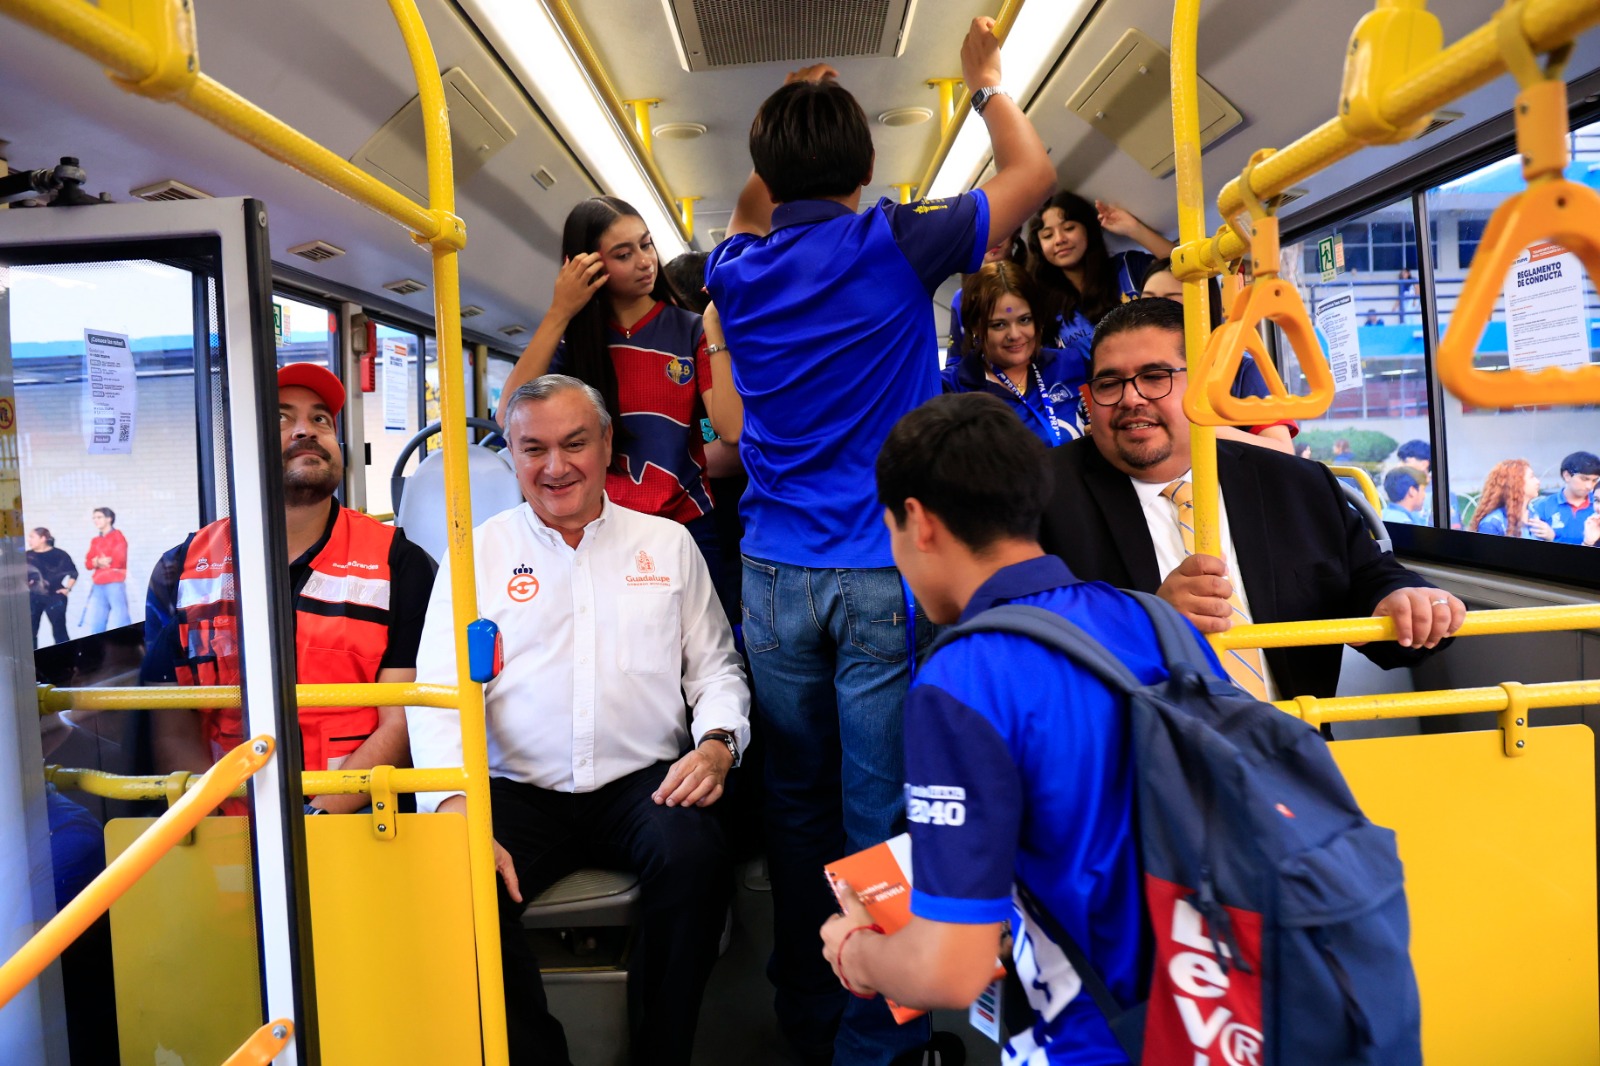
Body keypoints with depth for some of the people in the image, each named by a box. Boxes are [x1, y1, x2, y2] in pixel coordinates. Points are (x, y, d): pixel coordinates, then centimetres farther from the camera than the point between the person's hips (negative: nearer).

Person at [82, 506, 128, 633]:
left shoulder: (117, 535, 1)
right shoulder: (95, 540, 18)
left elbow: (119, 559, -10)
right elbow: (88, 563, 10)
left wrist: (99, 562, 3)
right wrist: (97, 562, -11)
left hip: (115, 584, -6)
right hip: (98, 587, 6)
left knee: (117, 626, -9)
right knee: (95, 626, 4)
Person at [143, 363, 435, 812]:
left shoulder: (399, 563, 3)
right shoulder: (180, 573, 10)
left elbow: (400, 725, -2)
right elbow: (173, 735, 6)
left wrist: (315, 821, -15)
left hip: (356, 823, -2)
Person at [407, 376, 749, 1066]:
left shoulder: (668, 543, 12)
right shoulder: (479, 552, 8)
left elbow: (716, 666, 13)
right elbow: (441, 693, 0)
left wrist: (718, 742, -9)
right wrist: (455, 810, -16)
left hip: (643, 784, 0)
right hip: (520, 791, 0)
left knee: (694, 855, -30)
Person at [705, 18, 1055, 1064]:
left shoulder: (739, 271, 6)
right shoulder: (894, 247, -5)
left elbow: (749, 218, 33)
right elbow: (1034, 171, 9)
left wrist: (792, 119, 31)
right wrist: (985, 78, 23)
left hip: (776, 573, 4)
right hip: (885, 573, -4)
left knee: (799, 806, 14)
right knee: (884, 813, 3)